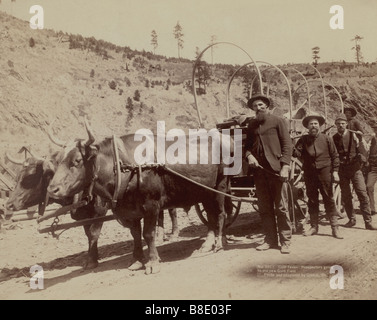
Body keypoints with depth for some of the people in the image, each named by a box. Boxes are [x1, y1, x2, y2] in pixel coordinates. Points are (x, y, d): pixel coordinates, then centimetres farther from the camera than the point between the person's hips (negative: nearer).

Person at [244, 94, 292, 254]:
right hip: (259, 171, 5)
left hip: (276, 170, -4)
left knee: (281, 208, -1)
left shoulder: (278, 121, 3)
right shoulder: (252, 124, 16)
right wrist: (249, 155, -3)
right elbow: (247, 145, 21)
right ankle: (270, 240, 18)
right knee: (264, 208, 8)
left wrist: (285, 166, -12)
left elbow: (287, 145, -2)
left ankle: (285, 241, 6)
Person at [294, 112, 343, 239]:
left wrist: (335, 171, -1)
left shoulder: (326, 139, 2)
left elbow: (334, 156, 4)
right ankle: (314, 226, 19)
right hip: (309, 173, 2)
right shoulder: (303, 140, 6)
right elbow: (297, 153, -5)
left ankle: (335, 227, 4)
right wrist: (291, 148, -26)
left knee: (329, 199, -1)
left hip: (324, 172, -2)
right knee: (312, 200, 9)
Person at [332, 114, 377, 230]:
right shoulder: (334, 138, 5)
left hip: (355, 168, -1)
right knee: (346, 196, 4)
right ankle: (352, 219, 19)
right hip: (342, 170, 2)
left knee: (363, 194, -9)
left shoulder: (353, 135, 2)